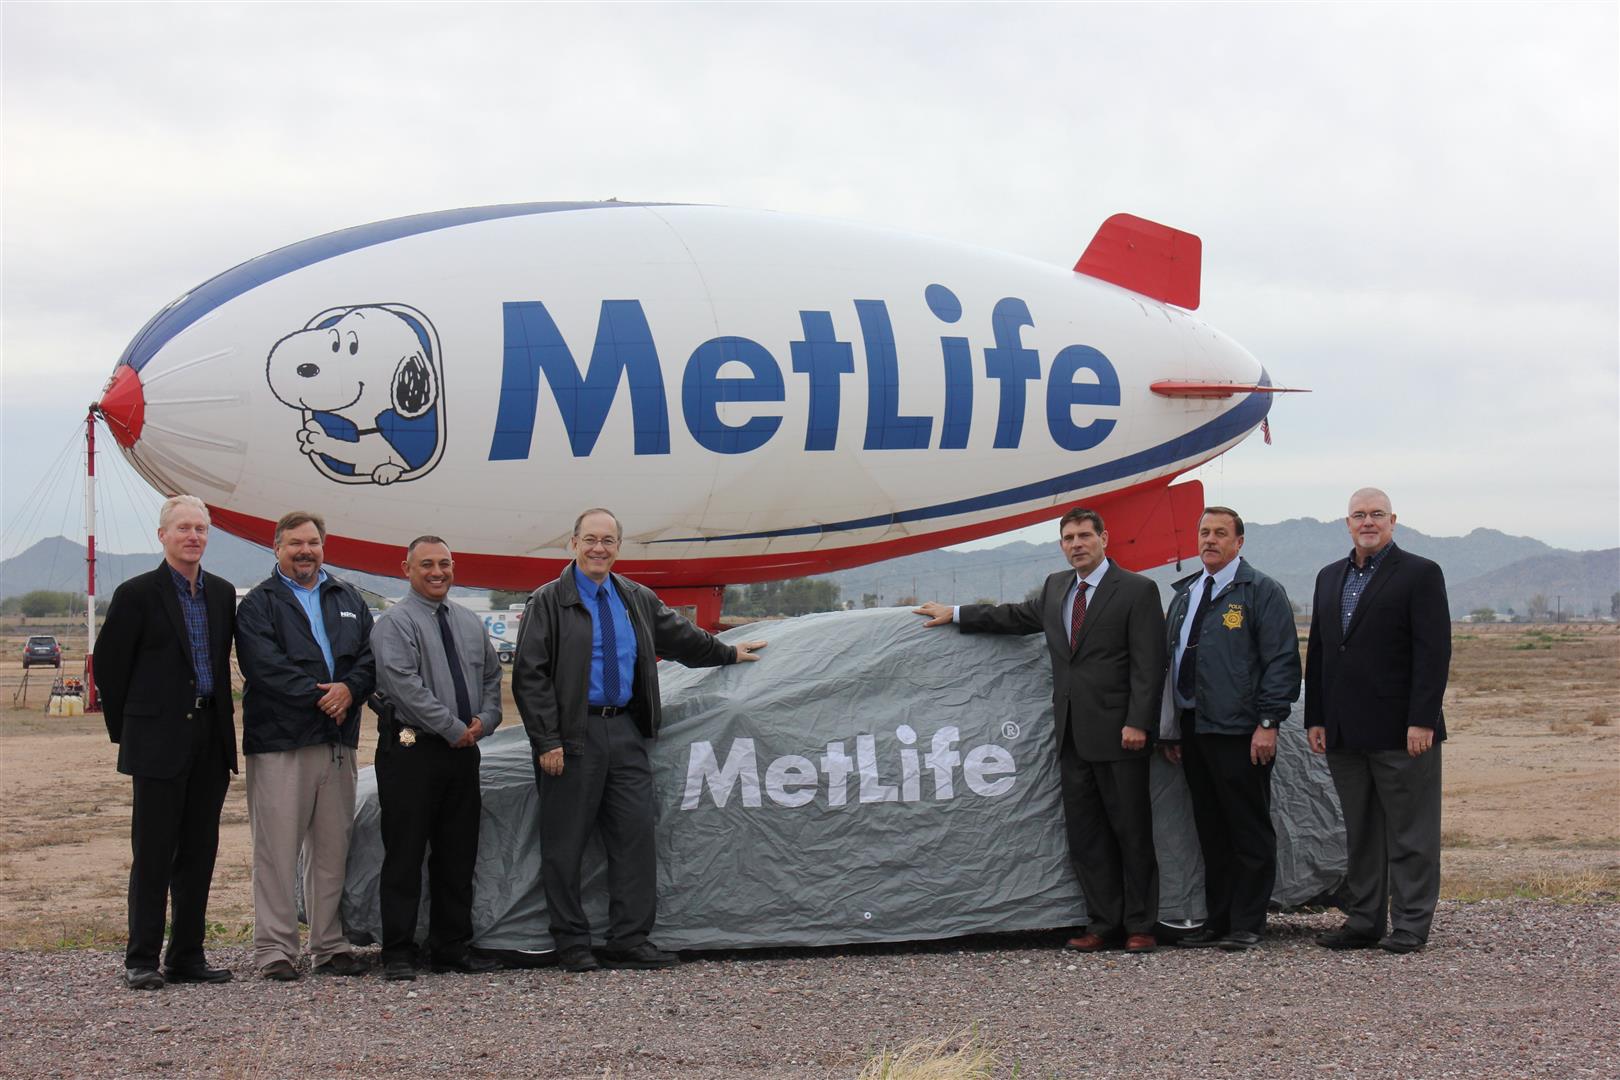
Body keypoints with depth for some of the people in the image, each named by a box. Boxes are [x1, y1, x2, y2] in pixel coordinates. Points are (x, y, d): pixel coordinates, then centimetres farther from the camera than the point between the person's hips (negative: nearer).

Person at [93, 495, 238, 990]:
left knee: (199, 852, 8)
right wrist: (127, 730, 2)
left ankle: (187, 956, 15)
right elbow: (108, 664, -1)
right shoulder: (137, 594, -5)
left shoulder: (222, 593, 11)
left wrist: (219, 722, 14)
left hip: (210, 740, 5)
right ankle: (141, 961, 1)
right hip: (159, 742, -5)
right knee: (153, 855, -3)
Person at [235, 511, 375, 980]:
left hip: (338, 743, 5)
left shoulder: (348, 599, 18)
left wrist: (349, 689, -12)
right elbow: (264, 665, -12)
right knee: (277, 850, -5)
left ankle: (329, 945, 15)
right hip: (278, 743, -5)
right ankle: (274, 950, -1)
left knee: (333, 849, 8)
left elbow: (371, 656, 8)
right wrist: (320, 697, -14)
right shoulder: (258, 603, 2)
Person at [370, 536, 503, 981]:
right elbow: (404, 684, -16)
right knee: (405, 855, -4)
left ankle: (452, 947, 18)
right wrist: (454, 728, -16)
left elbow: (492, 675, 19)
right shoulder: (395, 622, -6)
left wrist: (484, 720, 0)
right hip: (411, 751, -7)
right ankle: (398, 954, 0)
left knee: (459, 854, 10)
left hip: (463, 751, 7)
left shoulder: (470, 623, 16)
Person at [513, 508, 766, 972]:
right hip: (572, 736, -5)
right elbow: (530, 675, -8)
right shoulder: (550, 602, -3)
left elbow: (680, 637, 30)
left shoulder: (638, 601, 13)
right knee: (565, 842, -1)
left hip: (625, 731, 5)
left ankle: (629, 940, 7)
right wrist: (547, 741, -14)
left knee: (635, 833, 2)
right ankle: (572, 945, 7)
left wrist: (728, 653, 39)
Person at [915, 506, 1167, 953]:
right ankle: (1104, 923, 13)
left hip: (1118, 732, -7)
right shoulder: (1056, 587, 16)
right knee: (1084, 832, 7)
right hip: (1073, 732, 7)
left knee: (1131, 830, -1)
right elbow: (1018, 616, 32)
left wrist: (1137, 723, -17)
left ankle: (1140, 926, 6)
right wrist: (956, 614, 32)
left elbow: (1148, 664, -10)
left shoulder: (1137, 590, -5)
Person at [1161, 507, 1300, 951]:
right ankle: (1217, 920, 17)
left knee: (1249, 831, -2)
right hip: (1193, 728, 7)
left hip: (1240, 733, -7)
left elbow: (1281, 660, -8)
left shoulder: (1261, 592, -3)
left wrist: (1268, 723, -15)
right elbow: (1169, 660, 21)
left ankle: (1247, 925, 3)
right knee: (1211, 831, 11)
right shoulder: (1184, 594, 18)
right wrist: (1170, 729, 16)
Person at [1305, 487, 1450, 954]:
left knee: (1410, 832, -1)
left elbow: (1434, 653, -9)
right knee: (1360, 832, 10)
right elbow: (1317, 651, 17)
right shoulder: (1330, 577, 16)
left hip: (1401, 733, -6)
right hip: (1345, 734, 6)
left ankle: (1410, 926, 4)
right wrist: (1315, 719, 10)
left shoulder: (1420, 574, -3)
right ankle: (1363, 920, 16)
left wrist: (1421, 720, -16)